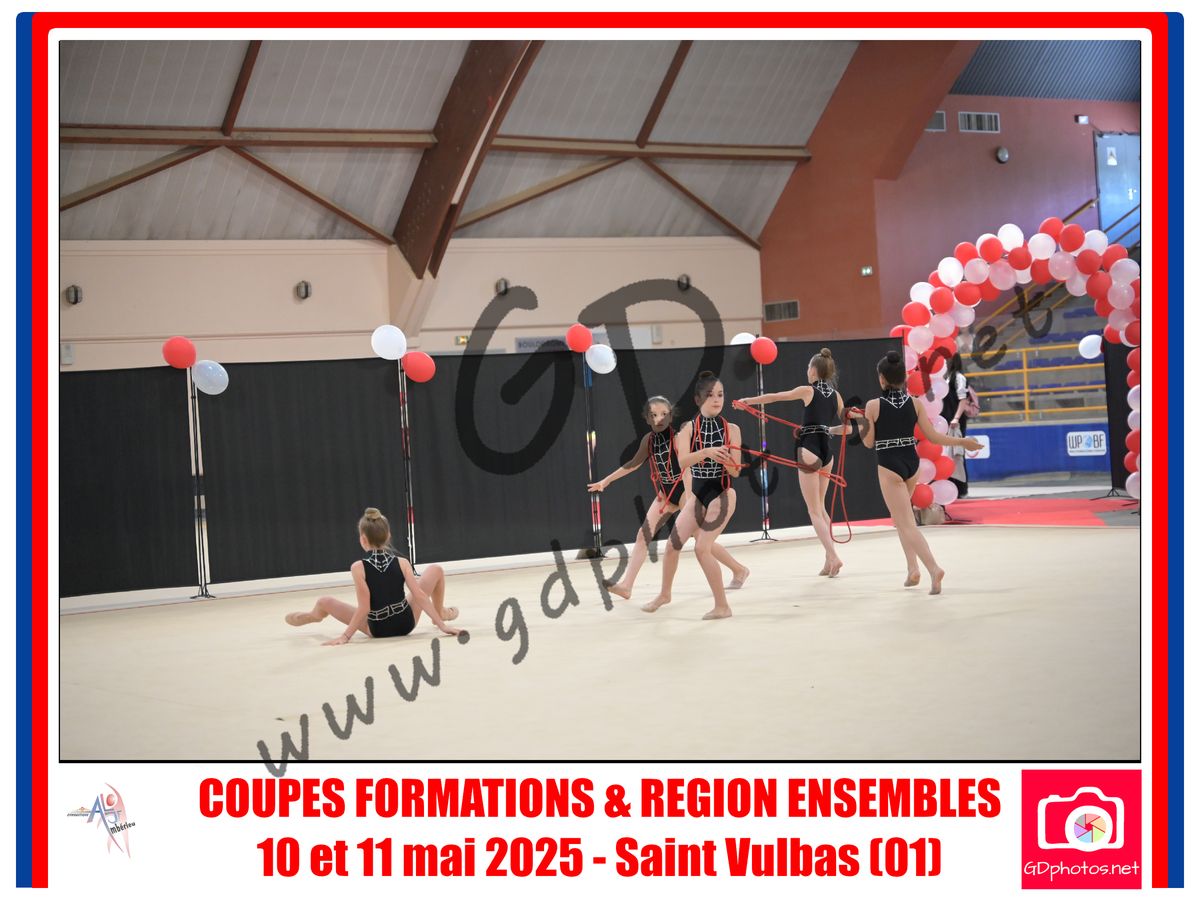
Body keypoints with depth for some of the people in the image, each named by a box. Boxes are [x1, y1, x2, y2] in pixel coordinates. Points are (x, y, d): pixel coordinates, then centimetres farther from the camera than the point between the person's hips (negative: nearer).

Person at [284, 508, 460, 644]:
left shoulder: (358, 567, -14)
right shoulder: (401, 562, -7)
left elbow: (364, 608, -19)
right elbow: (420, 595, -13)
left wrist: (345, 636, -15)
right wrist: (442, 625, -12)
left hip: (378, 630, -1)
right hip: (406, 623, 2)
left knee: (325, 602, 14)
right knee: (436, 570, 17)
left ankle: (312, 616, 50)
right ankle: (442, 614, 39)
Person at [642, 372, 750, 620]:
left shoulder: (732, 429, -7)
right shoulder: (688, 428, -6)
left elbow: (735, 471, -10)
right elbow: (683, 462, -22)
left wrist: (725, 459, -32)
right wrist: (707, 452, -39)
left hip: (722, 494, -3)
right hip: (697, 494, 3)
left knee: (702, 547, -14)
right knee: (673, 543, 6)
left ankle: (722, 606, -3)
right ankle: (664, 594, 31)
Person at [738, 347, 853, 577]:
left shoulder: (808, 391, -5)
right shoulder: (836, 395, 9)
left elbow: (774, 397, 4)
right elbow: (846, 427, 15)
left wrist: (749, 400, 15)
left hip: (809, 449, -6)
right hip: (827, 449, 6)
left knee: (814, 510, -3)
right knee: (820, 507, 18)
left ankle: (833, 556, -16)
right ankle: (829, 560, 14)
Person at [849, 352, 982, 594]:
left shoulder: (873, 405, -10)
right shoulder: (915, 403, 0)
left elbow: (868, 443, -5)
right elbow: (933, 436, 0)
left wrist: (861, 420, 11)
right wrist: (962, 441, 12)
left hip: (889, 467, -5)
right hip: (912, 463, 5)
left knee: (906, 524, -5)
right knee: (901, 516, 26)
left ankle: (933, 568, -23)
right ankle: (913, 568, 18)